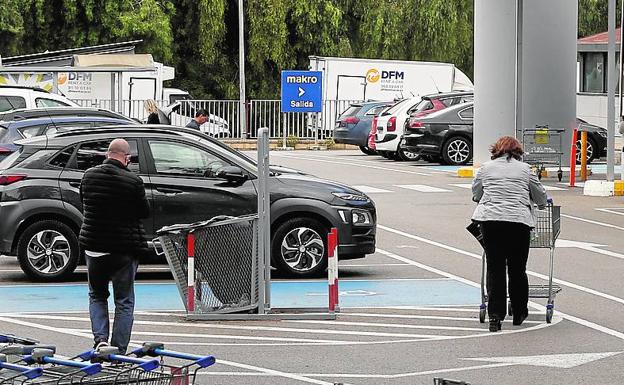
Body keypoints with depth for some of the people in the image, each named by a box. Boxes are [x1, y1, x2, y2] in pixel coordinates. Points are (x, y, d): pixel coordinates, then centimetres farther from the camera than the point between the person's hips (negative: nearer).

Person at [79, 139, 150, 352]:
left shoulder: (89, 175, -1)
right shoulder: (133, 181, -15)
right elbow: (144, 212, -4)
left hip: (94, 246, 3)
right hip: (125, 248, -3)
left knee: (97, 295, 20)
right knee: (124, 302, 8)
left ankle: (100, 338, 3)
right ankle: (119, 348, 5)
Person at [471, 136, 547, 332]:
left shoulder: (486, 167, 13)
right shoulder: (525, 169, 11)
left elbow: (476, 194, 23)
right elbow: (541, 197, 19)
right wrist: (540, 204, 41)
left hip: (490, 219, 1)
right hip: (519, 220, -1)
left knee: (494, 268, 4)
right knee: (517, 268, 10)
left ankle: (495, 314, -5)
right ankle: (519, 313, 22)